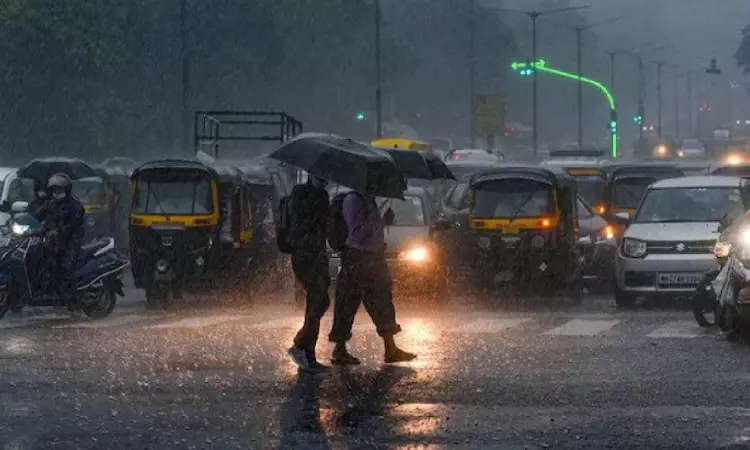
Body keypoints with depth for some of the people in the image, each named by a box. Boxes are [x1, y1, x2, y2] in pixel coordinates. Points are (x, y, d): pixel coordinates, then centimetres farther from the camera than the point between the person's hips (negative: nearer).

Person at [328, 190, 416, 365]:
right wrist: (382, 221, -23)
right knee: (347, 306, -2)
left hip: (372, 258, 10)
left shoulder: (368, 200, 11)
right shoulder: (353, 200, -16)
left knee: (382, 303, 11)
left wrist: (383, 221, 4)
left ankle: (391, 350, 16)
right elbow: (357, 233, -22)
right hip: (357, 257, -10)